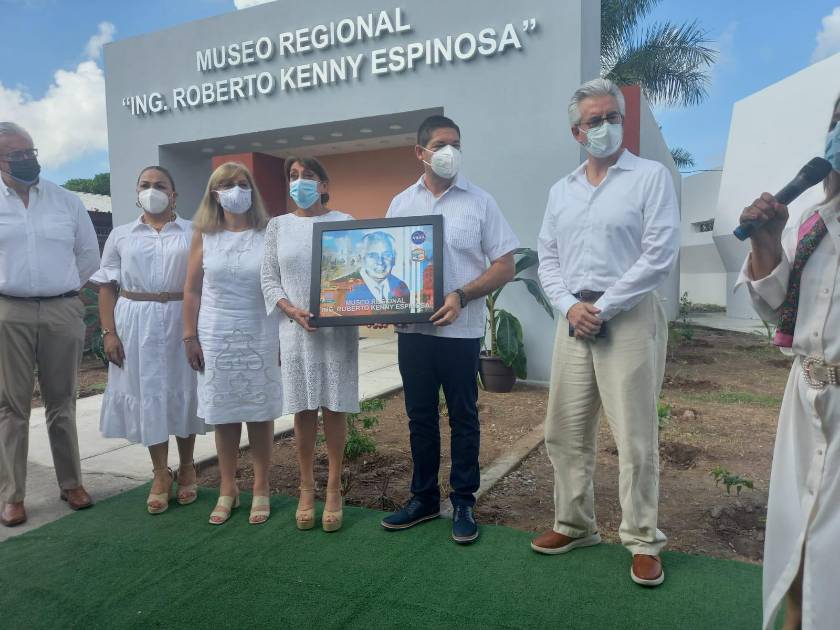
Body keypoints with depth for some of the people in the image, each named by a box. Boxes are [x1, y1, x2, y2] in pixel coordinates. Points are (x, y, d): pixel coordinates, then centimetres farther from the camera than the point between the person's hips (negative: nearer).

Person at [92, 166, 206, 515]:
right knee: (148, 395, 5)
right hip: (136, 324, 1)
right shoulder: (120, 236, 7)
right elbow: (107, 288, 6)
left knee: (183, 393, 7)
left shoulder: (193, 233, 2)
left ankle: (187, 468, 24)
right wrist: (109, 332, -3)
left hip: (182, 322, -1)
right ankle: (160, 474, 18)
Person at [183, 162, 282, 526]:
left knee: (260, 412, 5)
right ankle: (227, 489, 23)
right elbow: (192, 290, 6)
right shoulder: (203, 236, 4)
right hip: (217, 335, 2)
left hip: (259, 335, -1)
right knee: (223, 414, 8)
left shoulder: (268, 235, -2)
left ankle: (261, 490, 19)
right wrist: (190, 336, 2)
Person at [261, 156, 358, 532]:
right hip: (296, 328, 1)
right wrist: (292, 310, -11)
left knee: (334, 407, 3)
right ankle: (306, 488, 21)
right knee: (303, 410, 6)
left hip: (338, 328, -1)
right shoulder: (278, 226, 9)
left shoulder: (343, 223, 4)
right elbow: (269, 279, 6)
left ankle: (333, 489, 17)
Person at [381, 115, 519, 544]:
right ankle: (424, 498, 28)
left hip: (460, 330, -3)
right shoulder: (401, 203, 10)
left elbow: (505, 267, -2)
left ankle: (463, 503, 22)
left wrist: (461, 295, -16)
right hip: (412, 328, 3)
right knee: (420, 417, 12)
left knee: (463, 418, 7)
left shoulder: (479, 202, 1)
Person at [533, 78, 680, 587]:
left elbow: (661, 255, -10)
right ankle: (575, 525, 27)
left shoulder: (651, 176, -1)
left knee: (636, 437, 0)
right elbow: (548, 257, 12)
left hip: (629, 318, -5)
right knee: (565, 431, 10)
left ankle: (643, 541, 16)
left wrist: (602, 307, -13)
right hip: (574, 319, 5)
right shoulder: (561, 190, 15)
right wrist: (570, 306, -5)